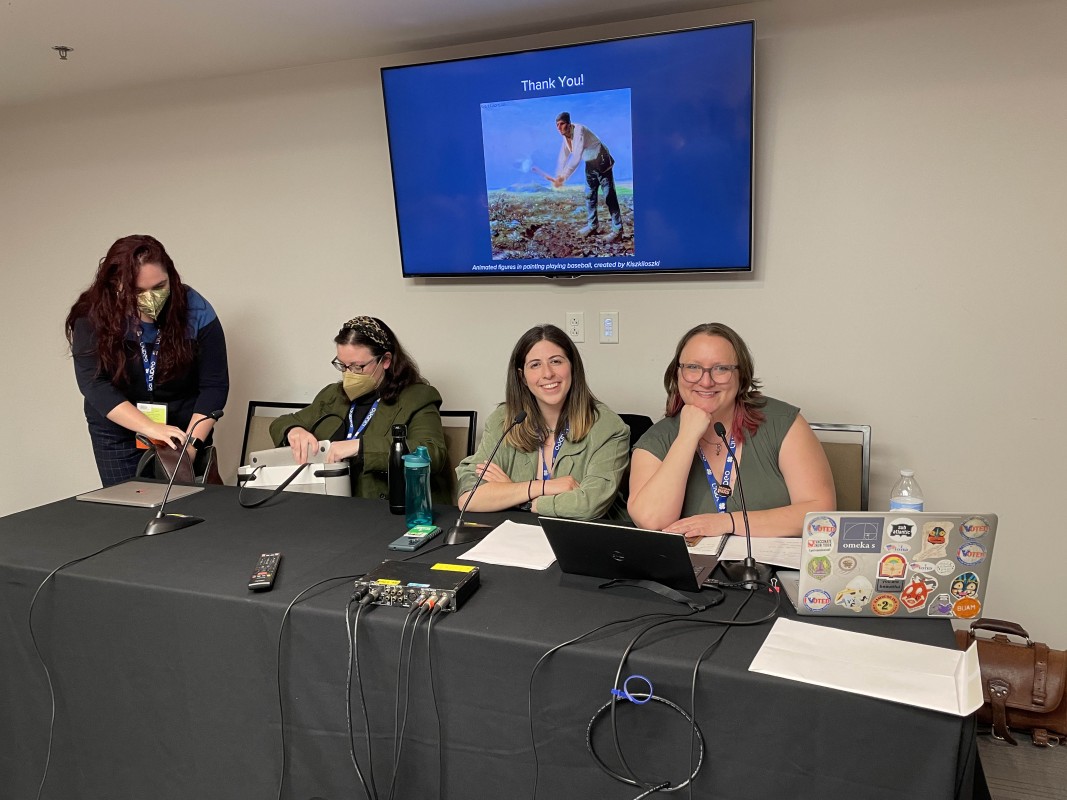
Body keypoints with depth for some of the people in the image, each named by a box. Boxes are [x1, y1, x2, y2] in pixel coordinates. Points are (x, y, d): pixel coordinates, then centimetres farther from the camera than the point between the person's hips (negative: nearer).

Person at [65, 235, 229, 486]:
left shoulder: (196, 312, -15)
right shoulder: (93, 317, -16)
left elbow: (214, 385, -14)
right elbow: (94, 383, -22)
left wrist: (192, 443, -24)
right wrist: (151, 428, -33)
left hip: (185, 429, 0)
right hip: (118, 434, 0)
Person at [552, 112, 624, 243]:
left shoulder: (579, 131, -29)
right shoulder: (566, 135, -2)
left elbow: (576, 158, -37)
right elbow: (563, 156, 2)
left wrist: (563, 177, -40)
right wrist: (558, 176, -11)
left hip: (602, 163, -9)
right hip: (590, 165, 9)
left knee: (609, 197, -9)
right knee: (589, 196, 14)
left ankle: (617, 230, -7)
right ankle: (592, 226, 26)